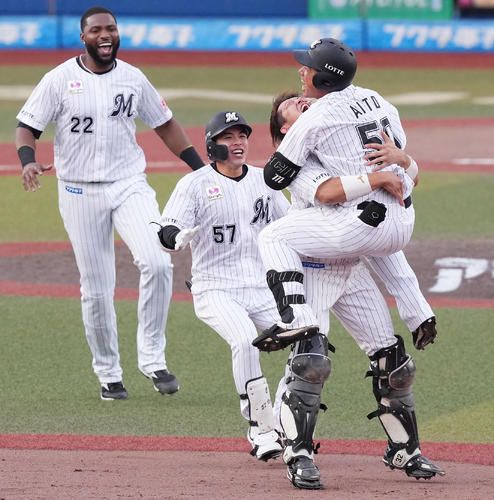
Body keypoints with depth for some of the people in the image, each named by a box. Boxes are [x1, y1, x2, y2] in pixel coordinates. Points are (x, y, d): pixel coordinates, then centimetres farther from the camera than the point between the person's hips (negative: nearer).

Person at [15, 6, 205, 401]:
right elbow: (27, 127, -3)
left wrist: (201, 168, 8)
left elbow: (165, 125, 15)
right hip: (80, 193, -1)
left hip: (130, 186, 1)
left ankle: (152, 357, -11)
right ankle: (108, 374, 16)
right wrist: (28, 160, -24)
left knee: (157, 264, -21)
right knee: (96, 290, 1)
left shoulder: (133, 78, 6)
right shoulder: (60, 80, -2)